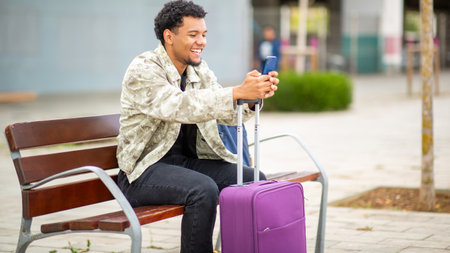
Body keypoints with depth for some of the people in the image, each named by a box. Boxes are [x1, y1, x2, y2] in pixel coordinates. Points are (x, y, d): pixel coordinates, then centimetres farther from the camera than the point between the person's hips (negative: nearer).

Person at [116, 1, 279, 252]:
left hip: (190, 161, 7)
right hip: (146, 168, -7)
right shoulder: (142, 71, -14)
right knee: (203, 189, -33)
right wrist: (239, 92, -37)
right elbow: (180, 106, -30)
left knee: (255, 179, -11)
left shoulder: (199, 69, 10)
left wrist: (254, 95, -22)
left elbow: (227, 112, 1)